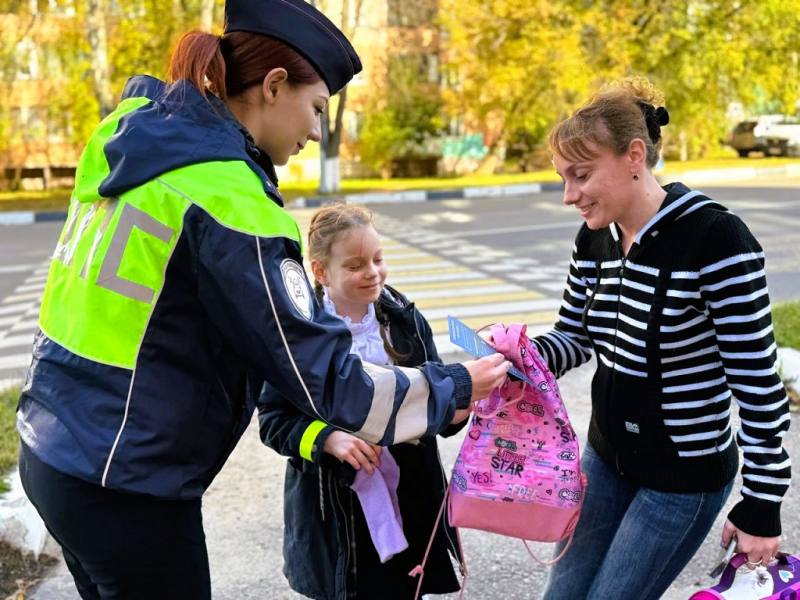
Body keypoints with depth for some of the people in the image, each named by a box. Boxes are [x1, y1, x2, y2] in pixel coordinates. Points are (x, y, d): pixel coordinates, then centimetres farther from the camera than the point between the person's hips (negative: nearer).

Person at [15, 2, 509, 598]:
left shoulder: (138, 123, 1)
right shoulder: (226, 196, -22)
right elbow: (322, 376, -21)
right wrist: (453, 389, -9)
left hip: (56, 449, 8)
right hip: (124, 485, -8)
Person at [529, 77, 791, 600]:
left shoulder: (714, 236, -23)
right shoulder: (595, 238, -2)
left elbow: (758, 383, -20)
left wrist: (762, 502, -14)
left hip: (685, 476, -7)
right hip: (607, 457, 7)